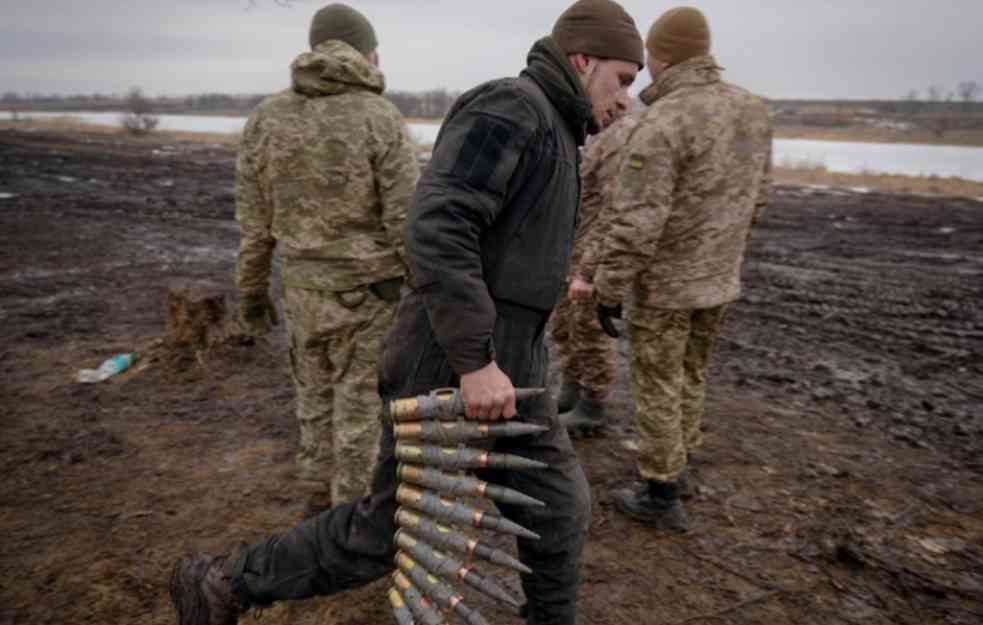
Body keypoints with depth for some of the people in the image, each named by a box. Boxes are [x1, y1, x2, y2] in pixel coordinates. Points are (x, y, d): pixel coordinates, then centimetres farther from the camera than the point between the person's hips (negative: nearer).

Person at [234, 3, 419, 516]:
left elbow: (253, 224, 1)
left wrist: (251, 294, 13)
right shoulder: (381, 120, -14)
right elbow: (407, 223, -16)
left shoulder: (266, 118, -2)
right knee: (359, 406, 9)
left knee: (316, 396, 21)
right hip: (368, 293, -4)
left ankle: (318, 502, 34)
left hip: (303, 290, 4)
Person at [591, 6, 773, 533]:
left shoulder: (660, 124, -22)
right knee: (689, 376, 21)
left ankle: (661, 496, 18)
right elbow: (754, 196, 11)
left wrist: (608, 290, -14)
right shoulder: (751, 110, 3)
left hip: (665, 284, -7)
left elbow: (635, 223, -24)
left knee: (657, 387, 5)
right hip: (719, 278, 8)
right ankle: (673, 465, 37)